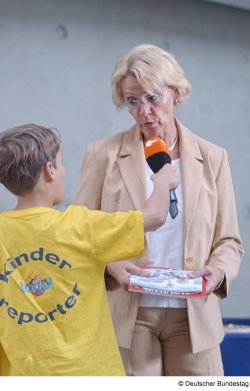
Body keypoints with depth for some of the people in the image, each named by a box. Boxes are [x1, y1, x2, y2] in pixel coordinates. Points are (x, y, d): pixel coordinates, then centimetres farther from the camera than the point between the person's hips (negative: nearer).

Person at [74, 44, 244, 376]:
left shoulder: (212, 158, 8)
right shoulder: (104, 155, 3)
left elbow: (229, 240, 11)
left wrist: (218, 270, -10)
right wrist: (110, 266, -15)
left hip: (193, 315, 2)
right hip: (127, 315, -1)